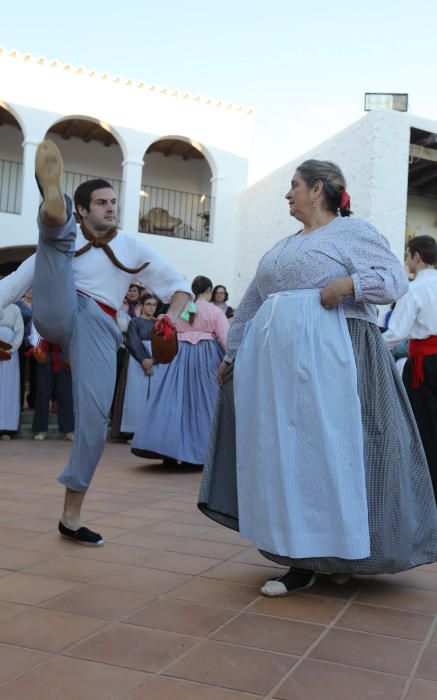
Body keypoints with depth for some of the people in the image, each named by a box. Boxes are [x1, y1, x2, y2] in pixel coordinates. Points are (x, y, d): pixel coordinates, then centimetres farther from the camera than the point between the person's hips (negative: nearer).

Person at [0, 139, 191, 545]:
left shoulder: (132, 248, 17)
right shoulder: (67, 239, 16)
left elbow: (179, 286, 16)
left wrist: (172, 318, -6)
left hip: (98, 328, 0)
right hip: (59, 314, 0)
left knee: (95, 418, -13)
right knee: (57, 234, -21)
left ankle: (71, 515, -2)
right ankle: (53, 197, -59)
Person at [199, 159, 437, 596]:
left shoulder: (352, 231, 3)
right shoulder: (283, 246, 24)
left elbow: (395, 278, -7)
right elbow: (251, 306, 27)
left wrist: (349, 284, -22)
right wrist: (232, 354, 27)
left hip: (328, 362, -7)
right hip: (274, 365, 7)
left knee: (328, 454, -6)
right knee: (281, 457, 4)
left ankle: (338, 555, 6)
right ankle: (301, 560, 13)